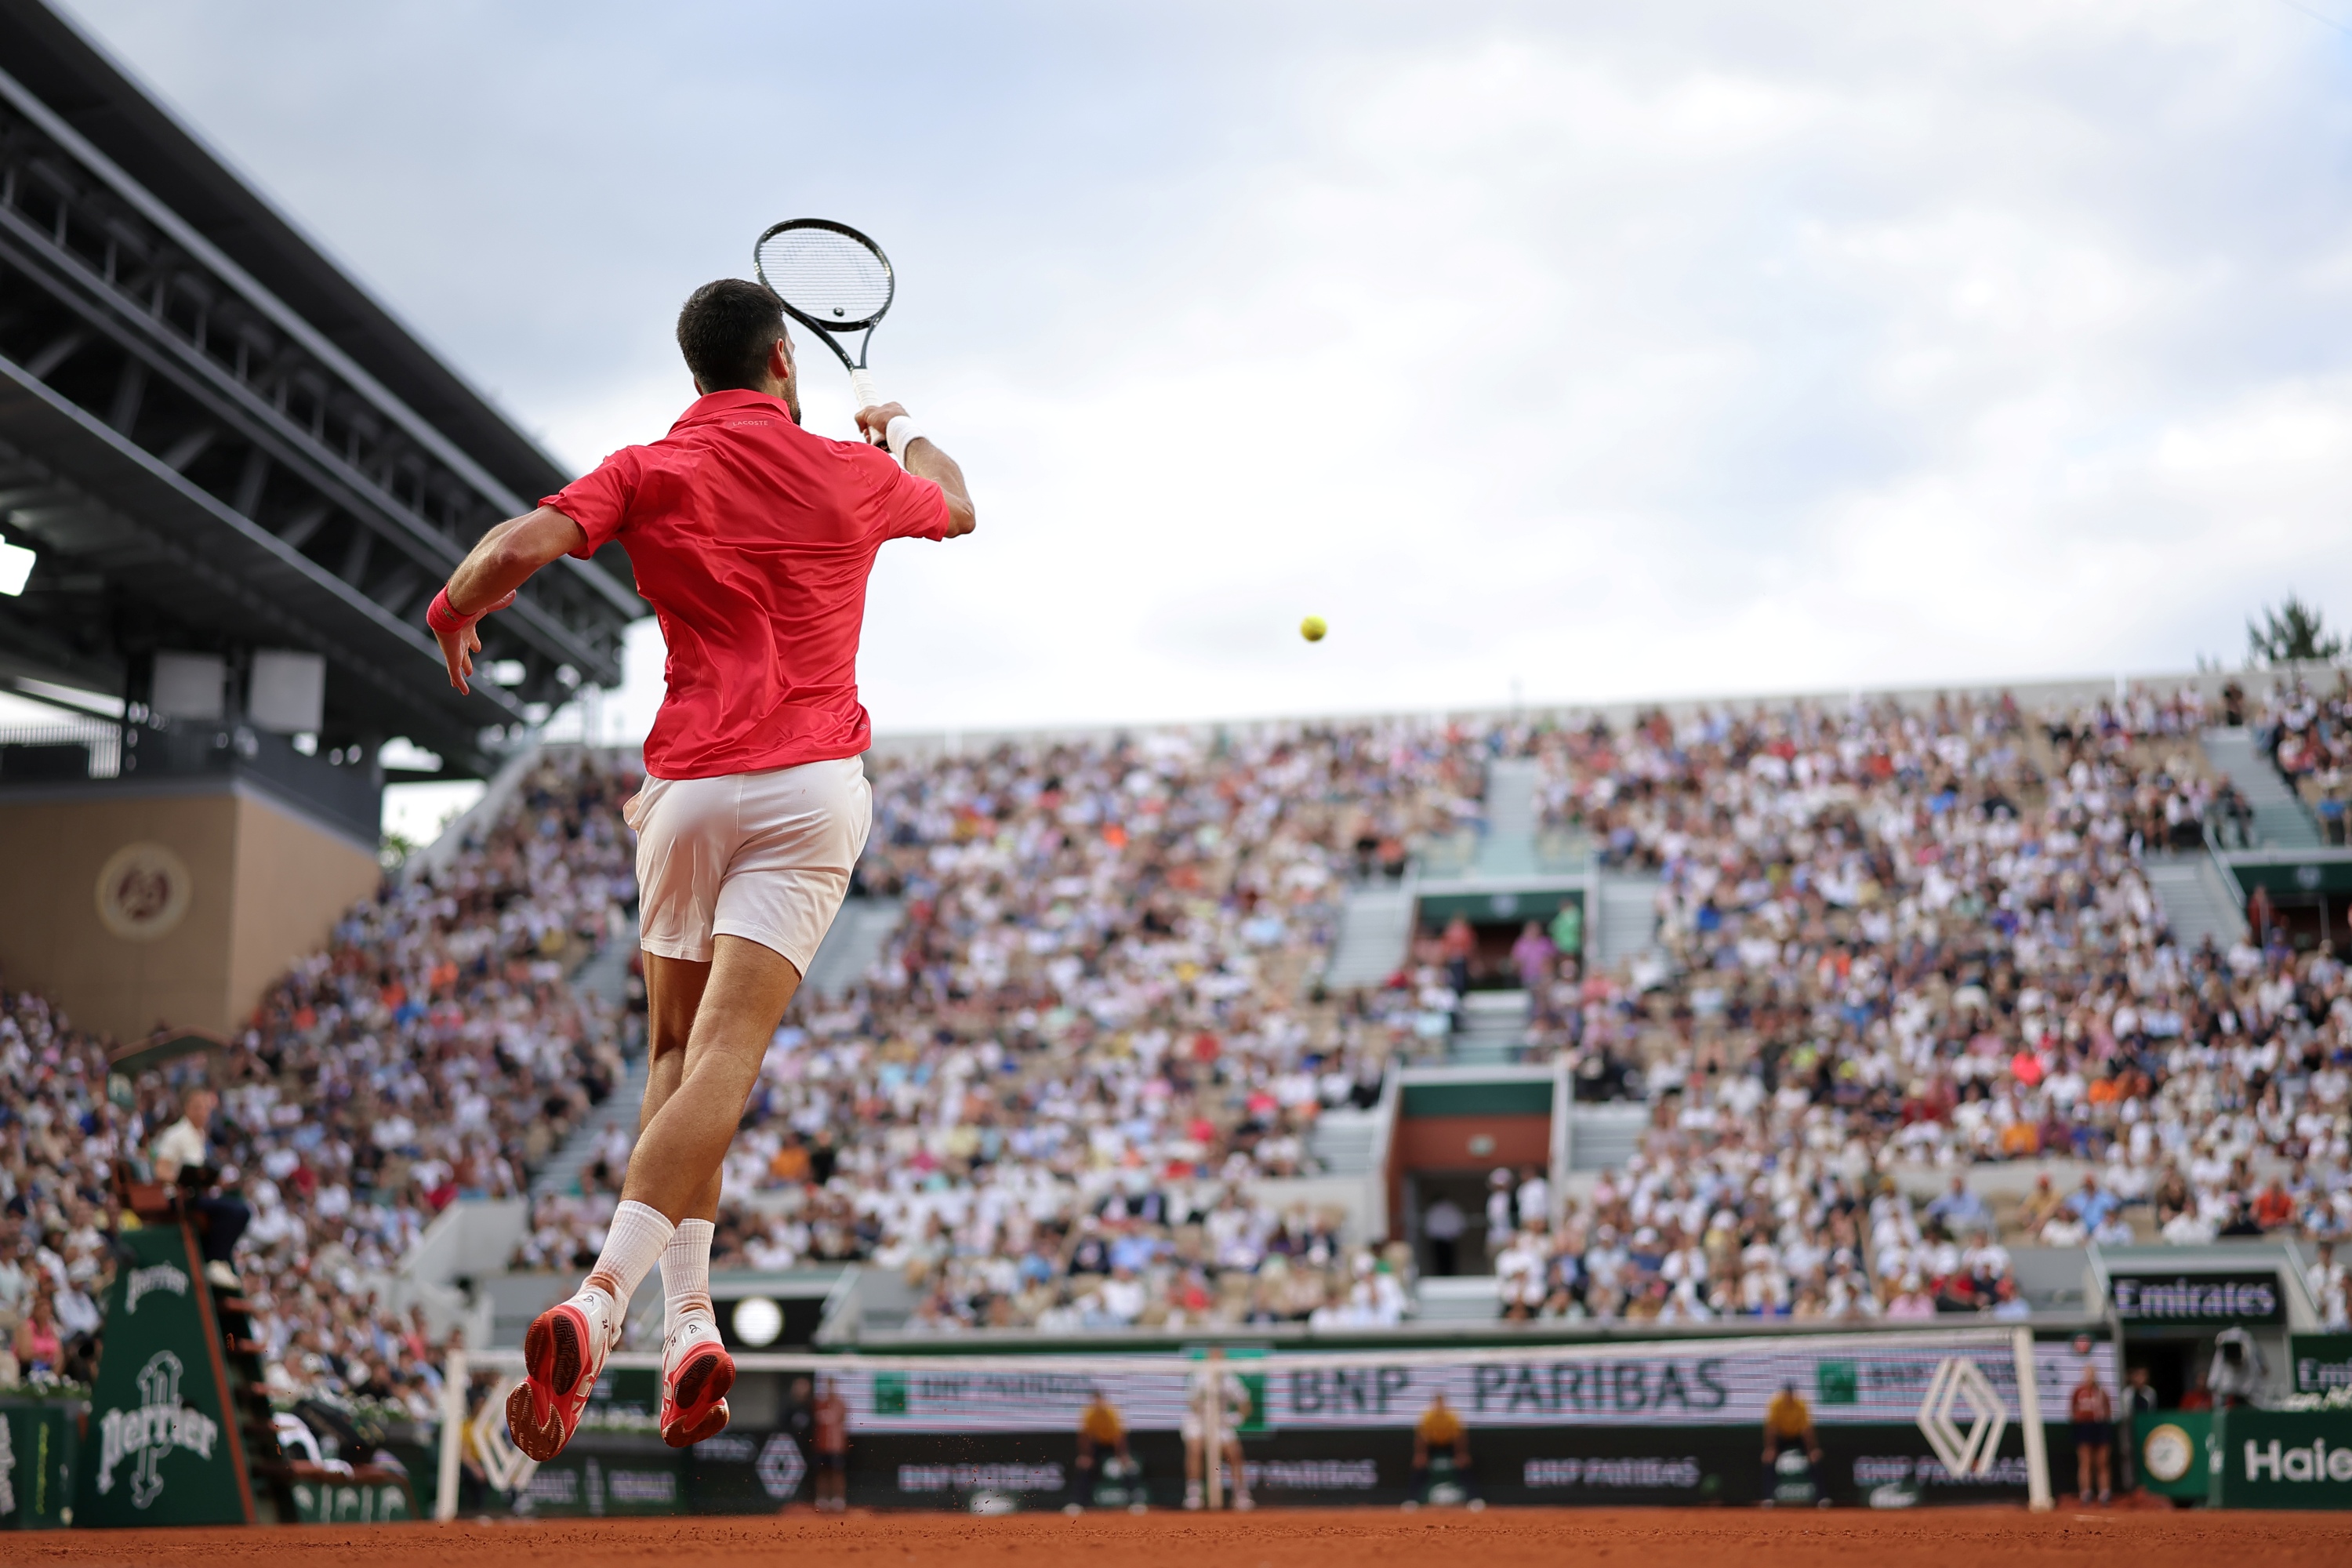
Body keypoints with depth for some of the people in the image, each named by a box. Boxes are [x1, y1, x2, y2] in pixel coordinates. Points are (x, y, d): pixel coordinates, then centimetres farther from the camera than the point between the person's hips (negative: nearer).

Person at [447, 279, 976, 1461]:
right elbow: (953, 507, 31)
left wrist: (452, 613, 10)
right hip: (813, 785, -1)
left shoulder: (651, 473, 5)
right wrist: (902, 426, 52)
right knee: (722, 1057, -12)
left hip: (688, 787, 1)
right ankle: (600, 1299, -28)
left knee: (675, 1053, 16)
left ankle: (687, 1318, 9)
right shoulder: (850, 473, 9)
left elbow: (520, 546, -11)